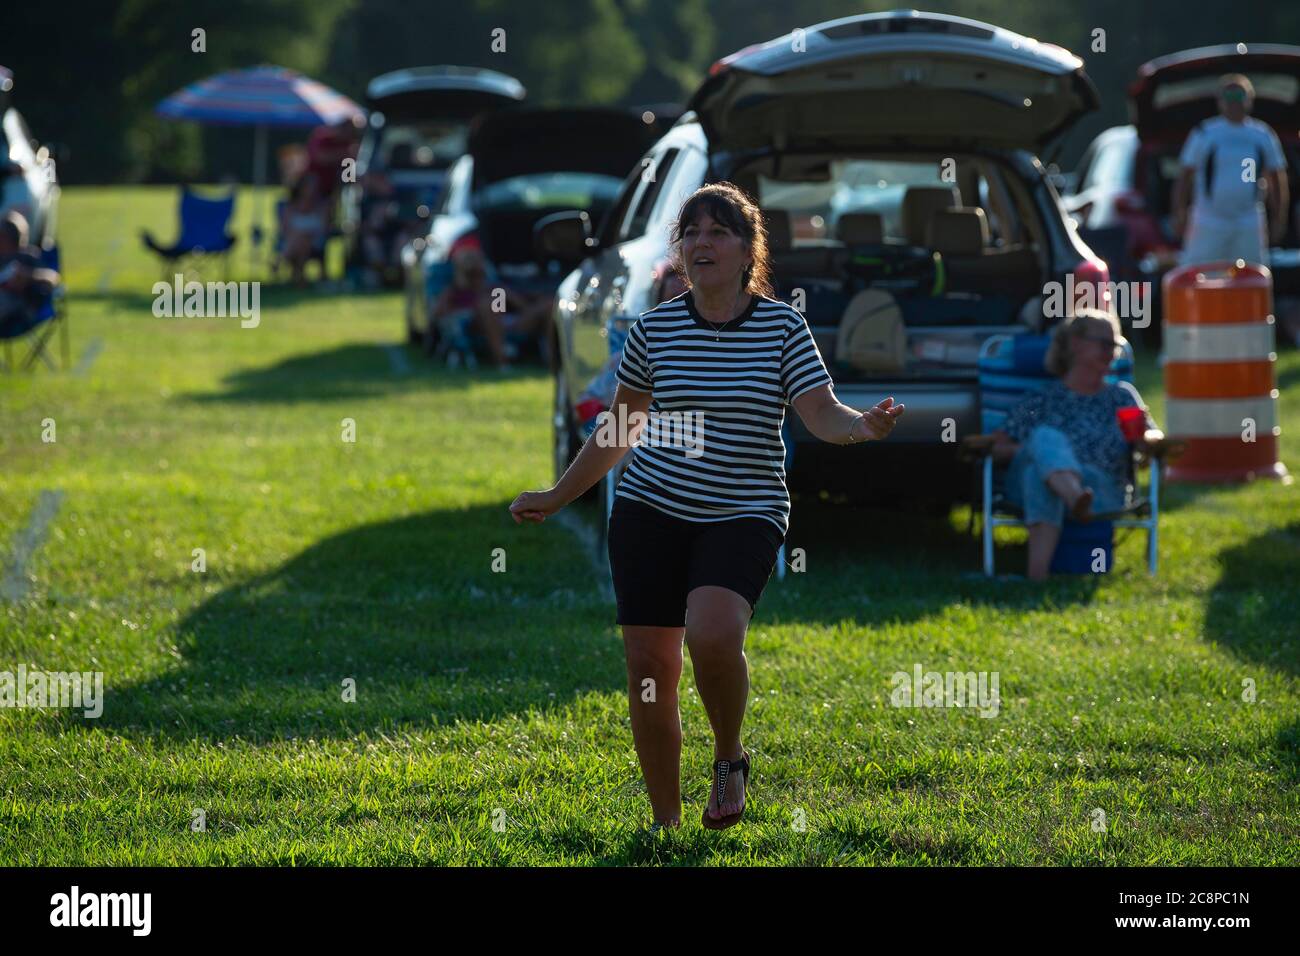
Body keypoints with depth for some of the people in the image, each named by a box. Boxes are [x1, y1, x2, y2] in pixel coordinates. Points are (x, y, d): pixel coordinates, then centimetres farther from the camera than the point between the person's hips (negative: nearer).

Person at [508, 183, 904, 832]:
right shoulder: (653, 329, 4)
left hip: (744, 516, -3)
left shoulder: (783, 327, -3)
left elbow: (821, 414, -11)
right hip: (650, 510, 3)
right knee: (649, 667, -1)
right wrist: (557, 497, 20)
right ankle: (665, 823, 16)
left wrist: (861, 425, -33)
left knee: (712, 634, -28)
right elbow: (619, 430, 16)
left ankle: (730, 759, 1)